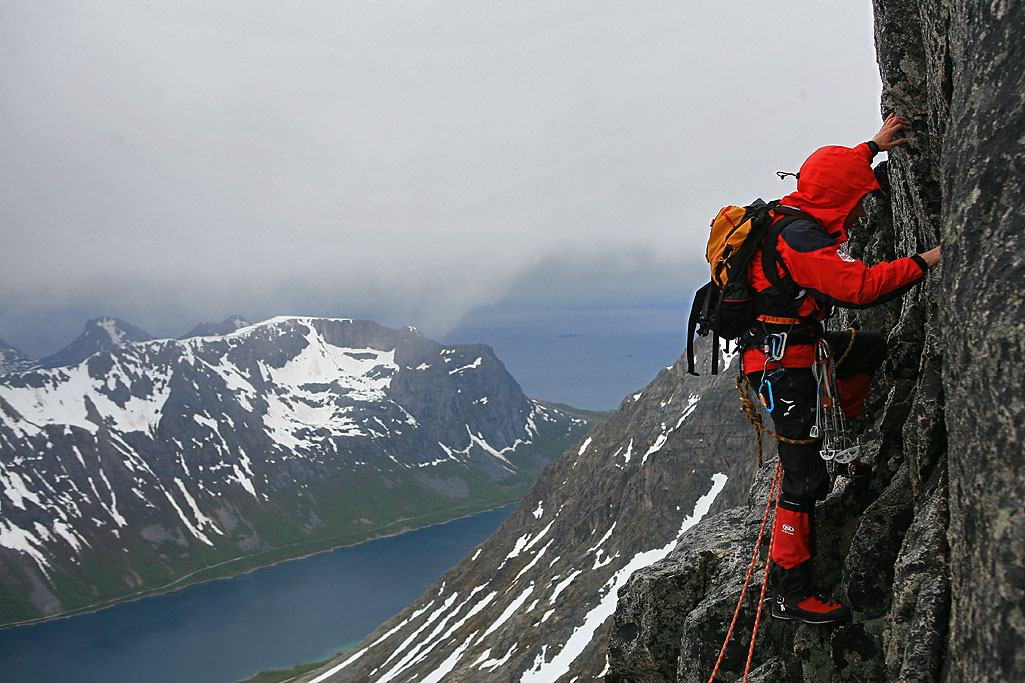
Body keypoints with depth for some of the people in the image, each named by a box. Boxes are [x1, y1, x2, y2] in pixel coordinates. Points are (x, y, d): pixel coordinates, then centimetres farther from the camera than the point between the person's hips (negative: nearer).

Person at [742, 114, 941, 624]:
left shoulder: (791, 215, 6)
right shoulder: (800, 239, -25)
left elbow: (837, 176, 28)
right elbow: (862, 286, -32)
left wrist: (872, 147, 34)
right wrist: (925, 262, -22)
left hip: (799, 346, 10)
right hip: (785, 365, -10)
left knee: (871, 348, 28)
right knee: (806, 481, -7)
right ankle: (791, 594, 0)